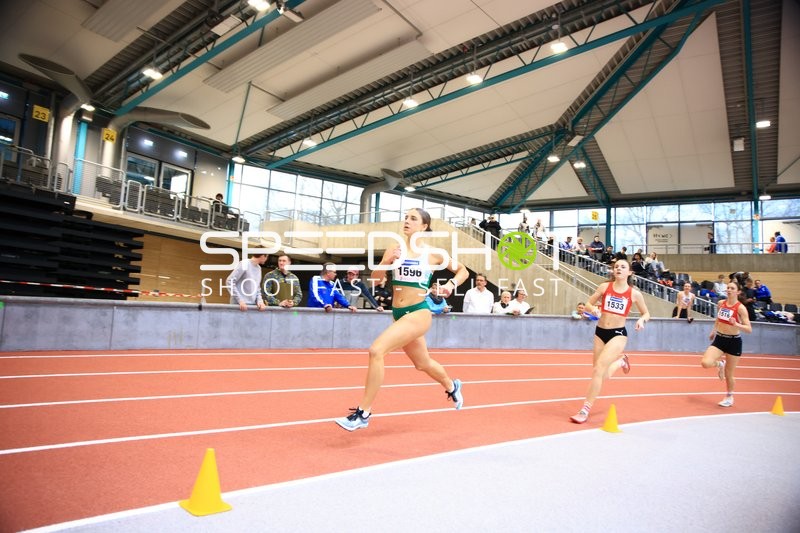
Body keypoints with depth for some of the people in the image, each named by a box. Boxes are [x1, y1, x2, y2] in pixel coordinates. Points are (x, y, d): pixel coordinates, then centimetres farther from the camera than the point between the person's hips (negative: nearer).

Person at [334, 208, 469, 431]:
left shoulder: (433, 253, -4)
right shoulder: (394, 250, 5)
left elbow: (463, 270, 8)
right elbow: (376, 278, 0)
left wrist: (451, 284, -11)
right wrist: (386, 261, -18)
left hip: (418, 313, -6)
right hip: (399, 313, 6)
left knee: (376, 351, -23)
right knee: (423, 364, 24)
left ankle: (362, 414, -11)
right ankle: (452, 386, 56)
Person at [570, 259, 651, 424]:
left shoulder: (634, 293, -3)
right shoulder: (604, 287, -1)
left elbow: (646, 313, 10)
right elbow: (589, 304, 6)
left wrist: (642, 320, -13)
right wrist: (593, 310, -17)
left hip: (618, 334, -3)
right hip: (600, 332, 3)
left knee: (598, 369, -18)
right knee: (603, 376, 11)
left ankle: (585, 410, -7)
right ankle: (621, 361, 46)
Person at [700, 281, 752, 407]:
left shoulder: (740, 308, -15)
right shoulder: (721, 303, 1)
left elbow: (749, 329, -20)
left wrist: (736, 324, -36)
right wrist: (713, 331, 24)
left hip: (734, 341, -4)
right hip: (719, 339, 4)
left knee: (728, 374, 6)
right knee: (705, 363, -17)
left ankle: (729, 397, 31)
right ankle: (720, 364, 19)